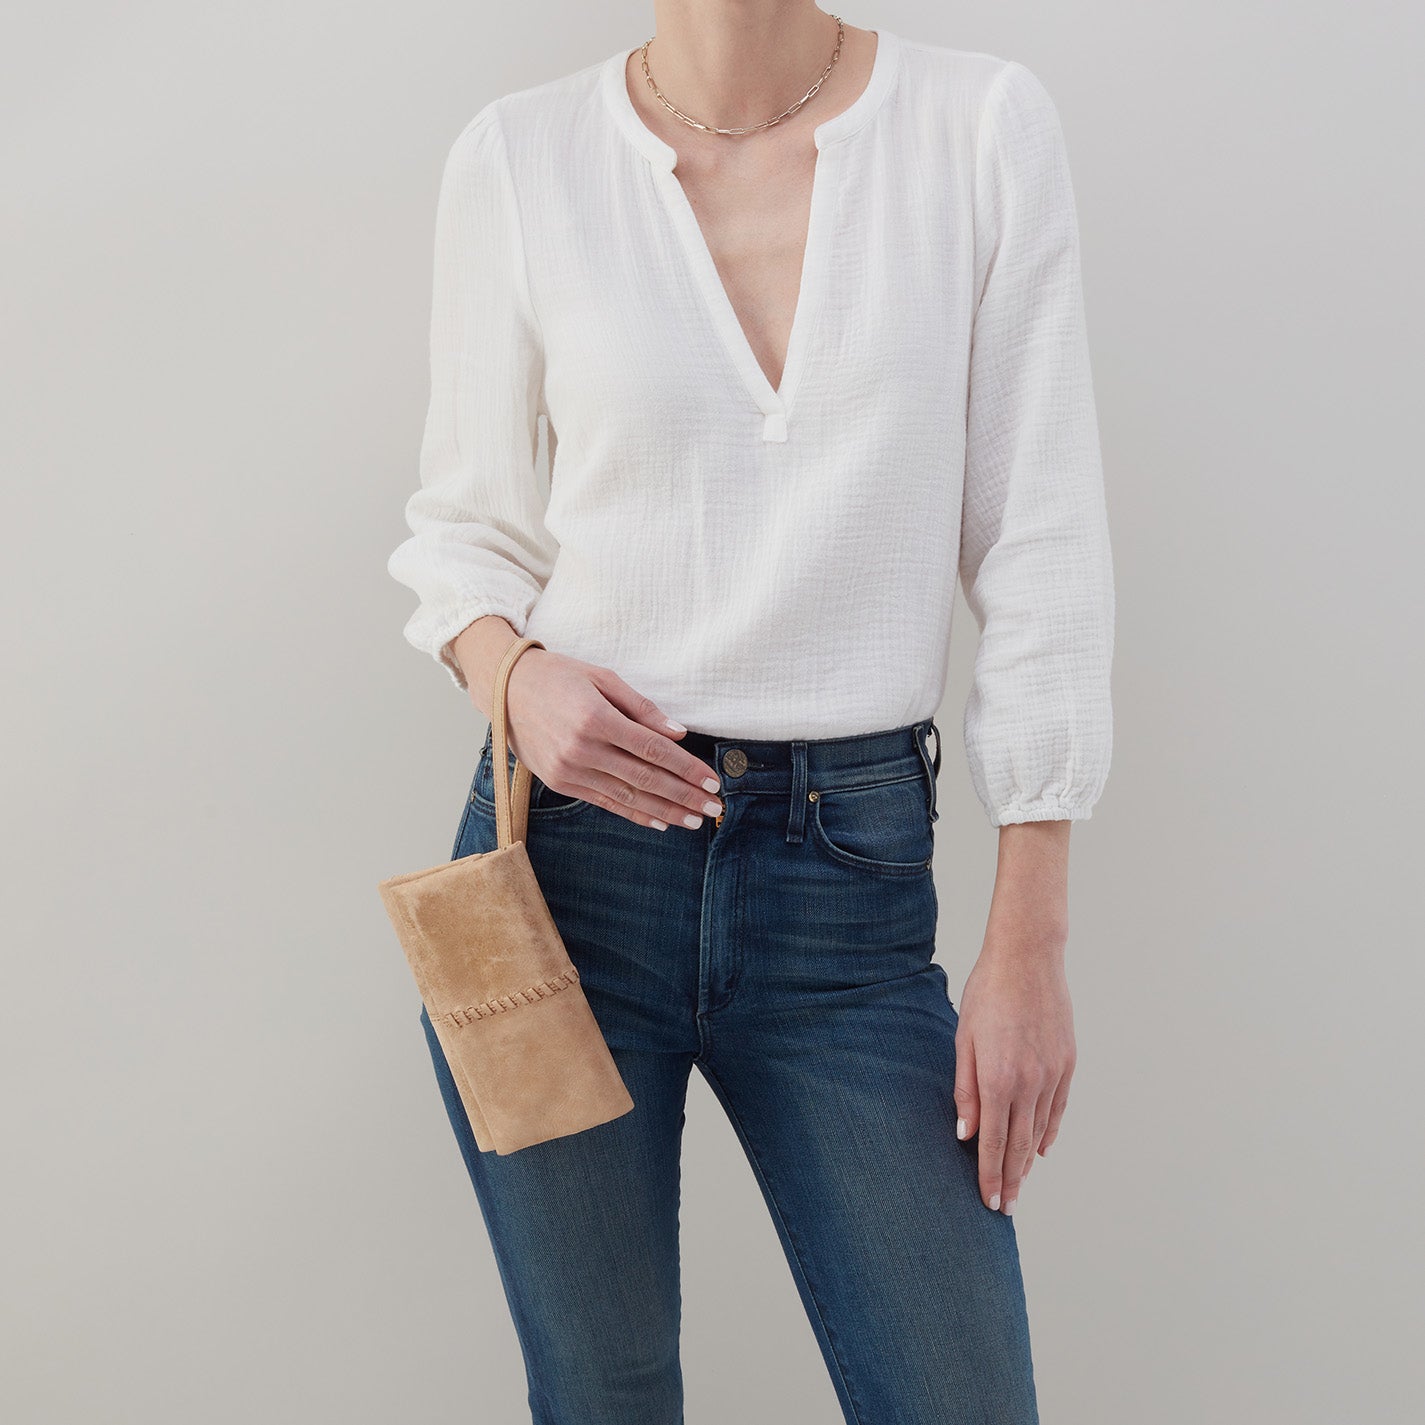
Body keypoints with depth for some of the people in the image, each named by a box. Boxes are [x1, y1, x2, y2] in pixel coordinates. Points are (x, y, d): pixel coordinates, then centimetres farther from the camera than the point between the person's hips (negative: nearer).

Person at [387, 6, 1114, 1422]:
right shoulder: (519, 156, 0)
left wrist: (1028, 943, -2)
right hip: (571, 853, 1)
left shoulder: (985, 124, -1)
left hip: (853, 879, 0)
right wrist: (511, 672, -15)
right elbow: (466, 519, 9)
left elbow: (1038, 546, -1)